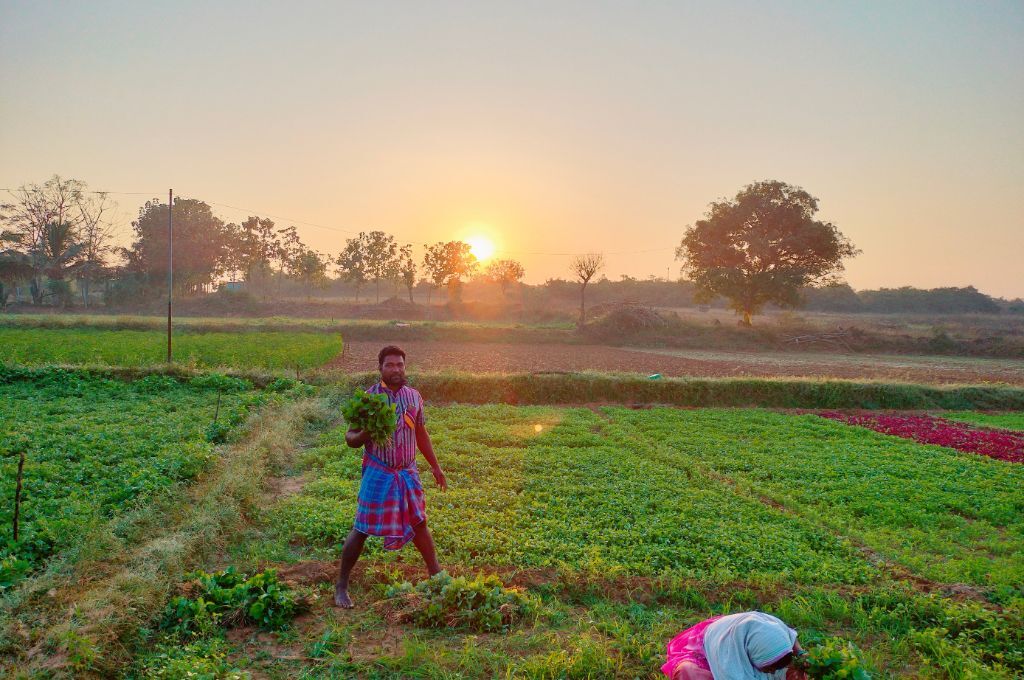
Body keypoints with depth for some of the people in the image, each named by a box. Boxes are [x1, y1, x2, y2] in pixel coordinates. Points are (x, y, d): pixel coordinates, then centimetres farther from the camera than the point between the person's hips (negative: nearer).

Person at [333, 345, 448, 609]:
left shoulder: (414, 396, 5)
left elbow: (421, 433, 16)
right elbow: (350, 438, -7)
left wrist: (436, 466, 17)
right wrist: (364, 434, -30)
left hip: (408, 472, 4)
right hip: (378, 473, -4)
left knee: (419, 522, 14)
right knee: (362, 528, -1)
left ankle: (436, 574, 30)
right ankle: (341, 586, 12)